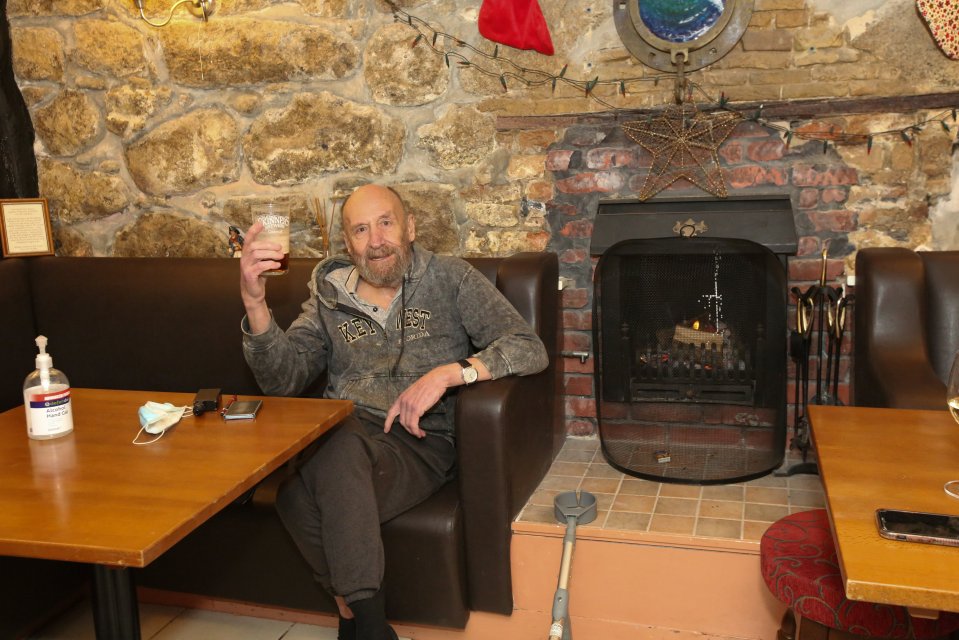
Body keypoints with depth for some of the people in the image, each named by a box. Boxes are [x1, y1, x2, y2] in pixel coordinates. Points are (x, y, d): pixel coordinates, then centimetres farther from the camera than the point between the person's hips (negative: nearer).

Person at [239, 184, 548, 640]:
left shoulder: (449, 279, 6)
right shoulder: (329, 295, 15)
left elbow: (530, 349, -4)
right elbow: (282, 380, 4)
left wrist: (449, 372, -19)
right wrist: (255, 303, -12)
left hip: (421, 439, -3)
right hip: (343, 433, 3)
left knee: (341, 455, -36)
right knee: (295, 493, -31)